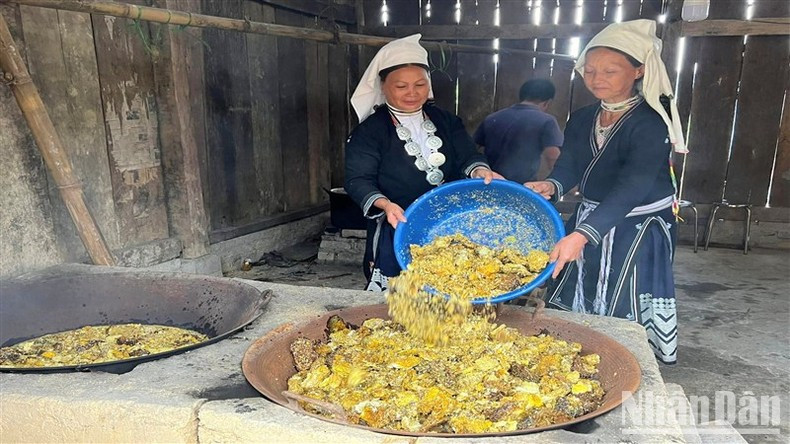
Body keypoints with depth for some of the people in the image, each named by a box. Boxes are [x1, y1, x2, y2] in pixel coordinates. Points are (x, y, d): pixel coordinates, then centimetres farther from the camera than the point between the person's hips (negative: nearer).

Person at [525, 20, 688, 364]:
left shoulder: (651, 124, -20)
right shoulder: (581, 120, 3)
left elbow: (632, 187, -32)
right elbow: (569, 165, -6)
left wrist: (582, 235, -45)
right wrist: (550, 186, -32)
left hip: (638, 230, -6)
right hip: (589, 221, 7)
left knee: (621, 318, 0)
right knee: (573, 310, 15)